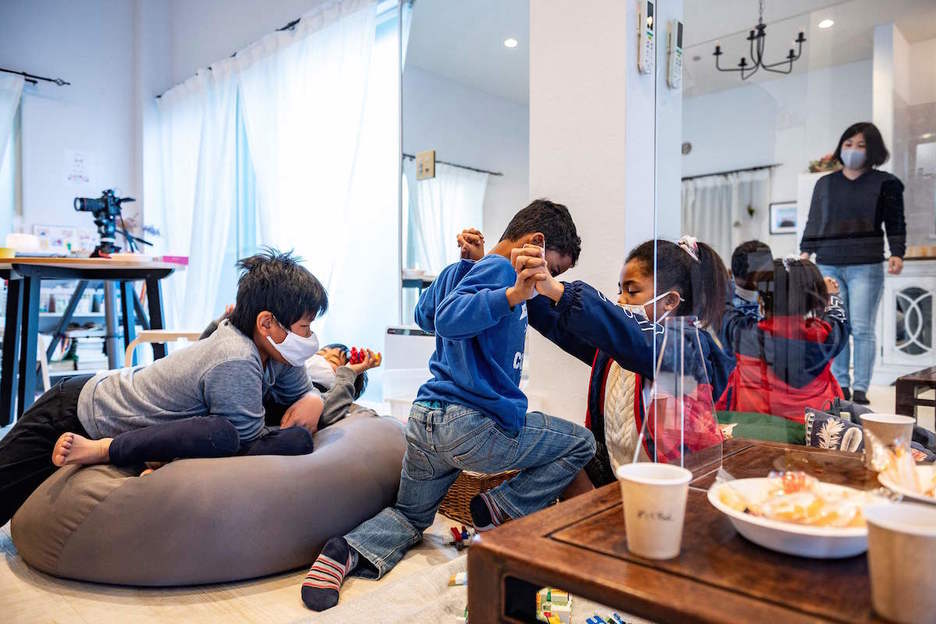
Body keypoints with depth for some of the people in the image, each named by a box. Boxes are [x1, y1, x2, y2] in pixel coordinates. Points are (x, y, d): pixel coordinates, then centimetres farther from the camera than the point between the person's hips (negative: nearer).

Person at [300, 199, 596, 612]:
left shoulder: (456, 270, 17)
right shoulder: (499, 268, -9)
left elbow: (423, 315, 35)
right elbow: (450, 319, -25)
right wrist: (513, 294, -39)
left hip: (424, 421, 8)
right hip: (477, 427, -8)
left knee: (410, 517, 28)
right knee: (581, 443, 13)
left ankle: (346, 553, -1)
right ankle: (503, 508, 5)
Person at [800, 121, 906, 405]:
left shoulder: (885, 183, 7)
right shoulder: (825, 183, 16)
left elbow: (896, 223, 5)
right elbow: (814, 221, 17)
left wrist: (897, 253, -7)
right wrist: (806, 250, 8)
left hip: (866, 266, -3)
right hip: (828, 265, 3)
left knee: (862, 329, -4)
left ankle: (860, 390, 2)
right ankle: (841, 386, 10)